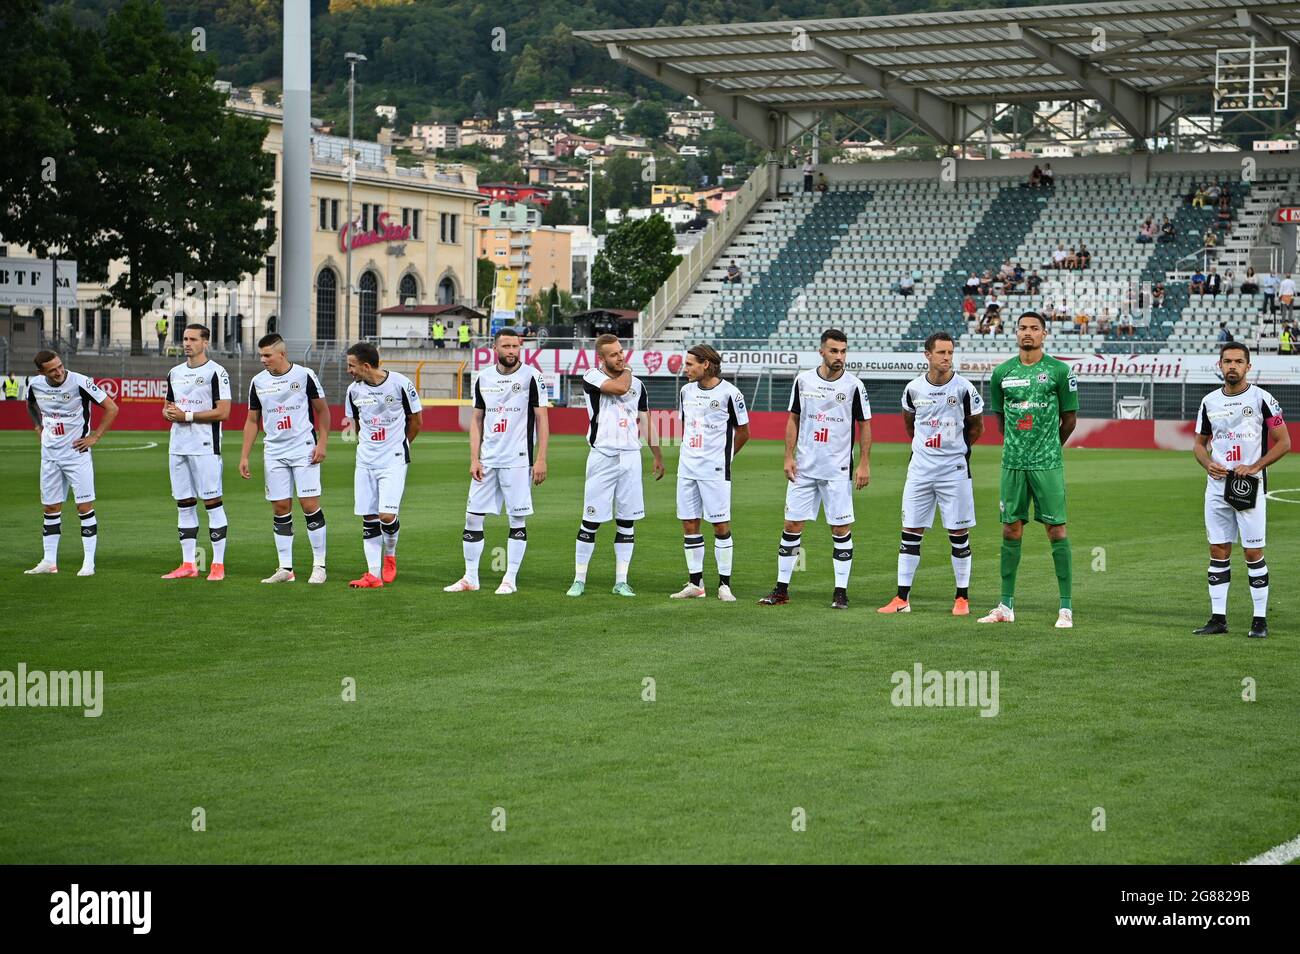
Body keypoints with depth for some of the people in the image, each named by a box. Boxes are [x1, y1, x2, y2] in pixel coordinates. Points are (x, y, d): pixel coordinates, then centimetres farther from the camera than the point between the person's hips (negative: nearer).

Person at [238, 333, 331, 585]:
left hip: (304, 450, -4)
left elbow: (323, 410, 2)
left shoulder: (304, 375, -4)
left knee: (310, 505, -7)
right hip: (274, 453, 4)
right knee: (280, 509, 3)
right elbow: (252, 420, 13)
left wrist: (322, 443, -7)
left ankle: (319, 566, 0)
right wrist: (244, 456, 7)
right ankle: (285, 569, 8)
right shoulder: (258, 382, 7)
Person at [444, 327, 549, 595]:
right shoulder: (483, 378, 8)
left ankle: (510, 579, 8)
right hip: (487, 460, 4)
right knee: (472, 517, 3)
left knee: (517, 519, 0)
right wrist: (474, 459, 3)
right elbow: (476, 420, 12)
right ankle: (470, 578, 12)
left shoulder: (531, 377, -4)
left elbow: (542, 419, -4)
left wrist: (541, 459, -11)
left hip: (518, 460, -4)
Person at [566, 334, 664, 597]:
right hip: (602, 456, -4)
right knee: (591, 521, -3)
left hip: (631, 457, 4)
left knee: (627, 521, 5)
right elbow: (619, 388, -21)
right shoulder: (592, 377, -3)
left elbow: (645, 423, 17)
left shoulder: (637, 384, 12)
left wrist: (657, 455, 14)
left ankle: (621, 581, 11)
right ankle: (579, 580, 4)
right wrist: (627, 371, 0)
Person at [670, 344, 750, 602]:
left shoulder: (729, 393, -8)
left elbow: (743, 432, 2)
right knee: (689, 525, 6)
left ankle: (724, 585, 3)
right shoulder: (686, 391, 9)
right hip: (687, 467, 6)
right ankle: (695, 584, 13)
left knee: (721, 525, -3)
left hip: (715, 469, -6)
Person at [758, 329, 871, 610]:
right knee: (792, 526, 3)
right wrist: (789, 456, 2)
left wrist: (864, 464, -4)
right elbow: (793, 420, 10)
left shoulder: (854, 386, -3)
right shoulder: (803, 380, 3)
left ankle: (841, 591, 7)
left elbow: (864, 426, 2)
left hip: (839, 470, -2)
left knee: (841, 529, -1)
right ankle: (782, 589, 11)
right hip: (803, 467, 2)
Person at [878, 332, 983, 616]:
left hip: (954, 469, -3)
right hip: (920, 468, 3)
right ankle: (902, 598, 6)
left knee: (958, 534, 2)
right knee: (911, 532, 2)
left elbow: (977, 426, 8)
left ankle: (962, 597, 11)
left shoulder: (964, 389, -7)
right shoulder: (914, 388, 2)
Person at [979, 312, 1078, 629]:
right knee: (1011, 530, 7)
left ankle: (1066, 608, -2)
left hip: (1047, 463, -3)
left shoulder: (1059, 371, -2)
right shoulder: (1002, 372, 7)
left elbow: (1069, 417, 6)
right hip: (1013, 462, 3)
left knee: (1056, 530, -4)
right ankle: (1006, 606, 13)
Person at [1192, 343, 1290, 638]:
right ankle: (1218, 618, 11)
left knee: (1253, 553, -3)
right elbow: (1200, 443, 18)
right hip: (1217, 485, 4)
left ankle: (1260, 620, 3)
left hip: (1250, 487, -4)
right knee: (1218, 552, 6)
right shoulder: (1209, 401, 9)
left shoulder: (1261, 398, -4)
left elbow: (1284, 442, -3)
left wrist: (1254, 467, -13)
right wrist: (1208, 464, -4)